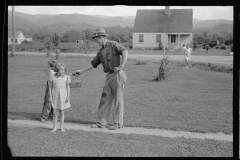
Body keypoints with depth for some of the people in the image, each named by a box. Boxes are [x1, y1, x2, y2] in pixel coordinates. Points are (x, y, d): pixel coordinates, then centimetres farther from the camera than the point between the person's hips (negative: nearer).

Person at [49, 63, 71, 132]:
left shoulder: (66, 77, -5)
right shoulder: (53, 77, -6)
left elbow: (68, 87, 1)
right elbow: (51, 87, 1)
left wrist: (68, 96, -5)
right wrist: (50, 97, -1)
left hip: (63, 96, 0)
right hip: (55, 96, 0)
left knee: (61, 112, 9)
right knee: (55, 113, 0)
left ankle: (61, 127, 19)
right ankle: (54, 127, 11)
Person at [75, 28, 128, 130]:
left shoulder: (113, 45, -5)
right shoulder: (101, 51, 18)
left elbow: (125, 52, -17)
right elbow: (93, 64, 24)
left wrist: (121, 66, -21)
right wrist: (81, 71, 23)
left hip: (117, 75, -8)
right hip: (109, 76, 8)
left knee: (117, 100, -2)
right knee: (105, 99, 8)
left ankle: (118, 123, 6)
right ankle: (101, 122, 14)